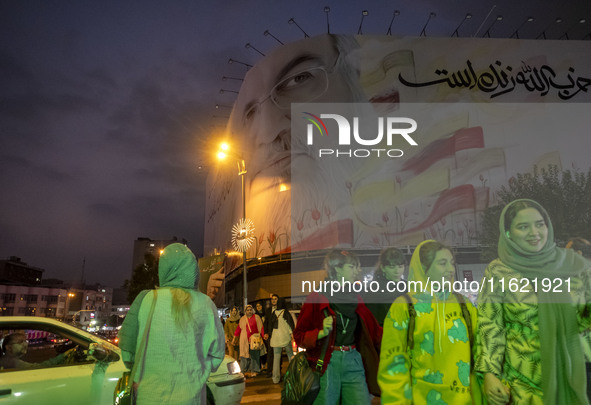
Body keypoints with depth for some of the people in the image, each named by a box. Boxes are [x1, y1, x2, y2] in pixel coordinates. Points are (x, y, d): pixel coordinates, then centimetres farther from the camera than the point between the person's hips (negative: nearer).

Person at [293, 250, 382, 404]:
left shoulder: (356, 300, 12)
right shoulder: (316, 298, -3)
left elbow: (375, 332, 15)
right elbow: (299, 335, -1)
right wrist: (321, 333, -17)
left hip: (353, 362, 4)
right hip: (326, 364, -4)